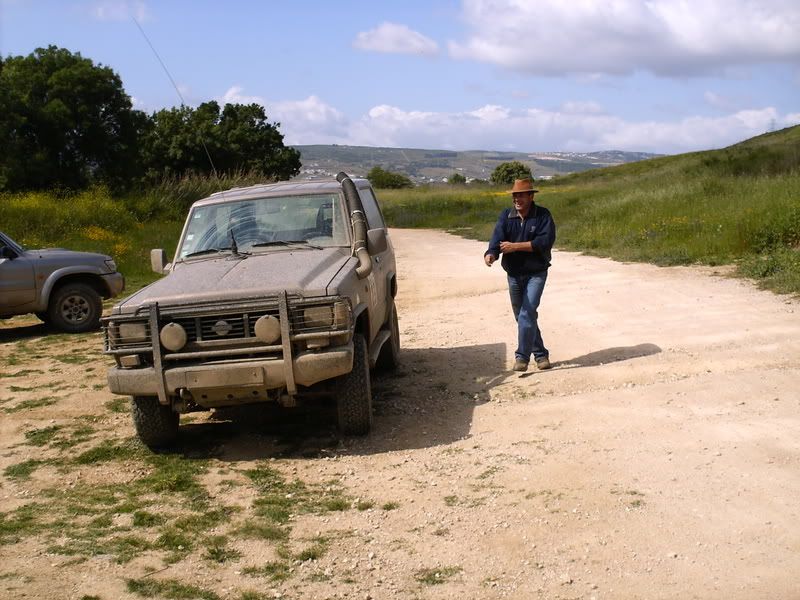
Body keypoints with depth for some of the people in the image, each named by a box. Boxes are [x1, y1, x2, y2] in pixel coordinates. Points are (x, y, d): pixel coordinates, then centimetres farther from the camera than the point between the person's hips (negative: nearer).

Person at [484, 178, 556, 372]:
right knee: (522, 316, 12)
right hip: (514, 274, 5)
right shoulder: (506, 216, 2)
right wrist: (491, 253, -34)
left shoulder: (543, 216, -8)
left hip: (536, 274, -5)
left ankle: (522, 356, -10)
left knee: (527, 314, -16)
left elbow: (545, 242, -20)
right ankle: (540, 354, 26)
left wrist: (515, 246, -21)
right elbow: (497, 238, -13)